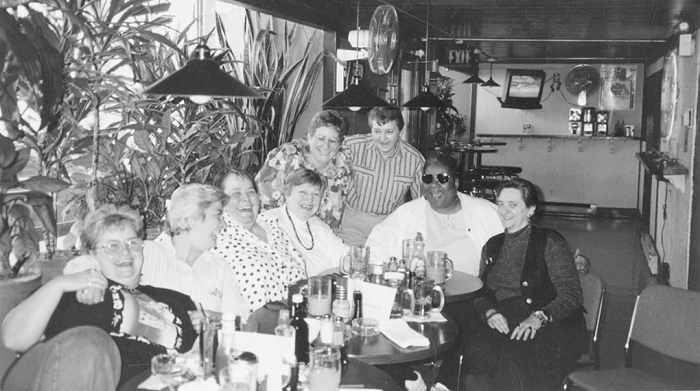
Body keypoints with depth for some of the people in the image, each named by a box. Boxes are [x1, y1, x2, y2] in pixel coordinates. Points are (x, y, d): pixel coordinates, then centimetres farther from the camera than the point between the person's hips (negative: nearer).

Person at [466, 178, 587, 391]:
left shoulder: (550, 242, 4)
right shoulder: (492, 246, 20)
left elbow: (572, 295, -4)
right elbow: (481, 292, 18)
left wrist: (539, 317, -21)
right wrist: (490, 312, -6)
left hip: (552, 326, -4)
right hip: (503, 323, 4)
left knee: (512, 359, -36)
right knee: (477, 349, -31)